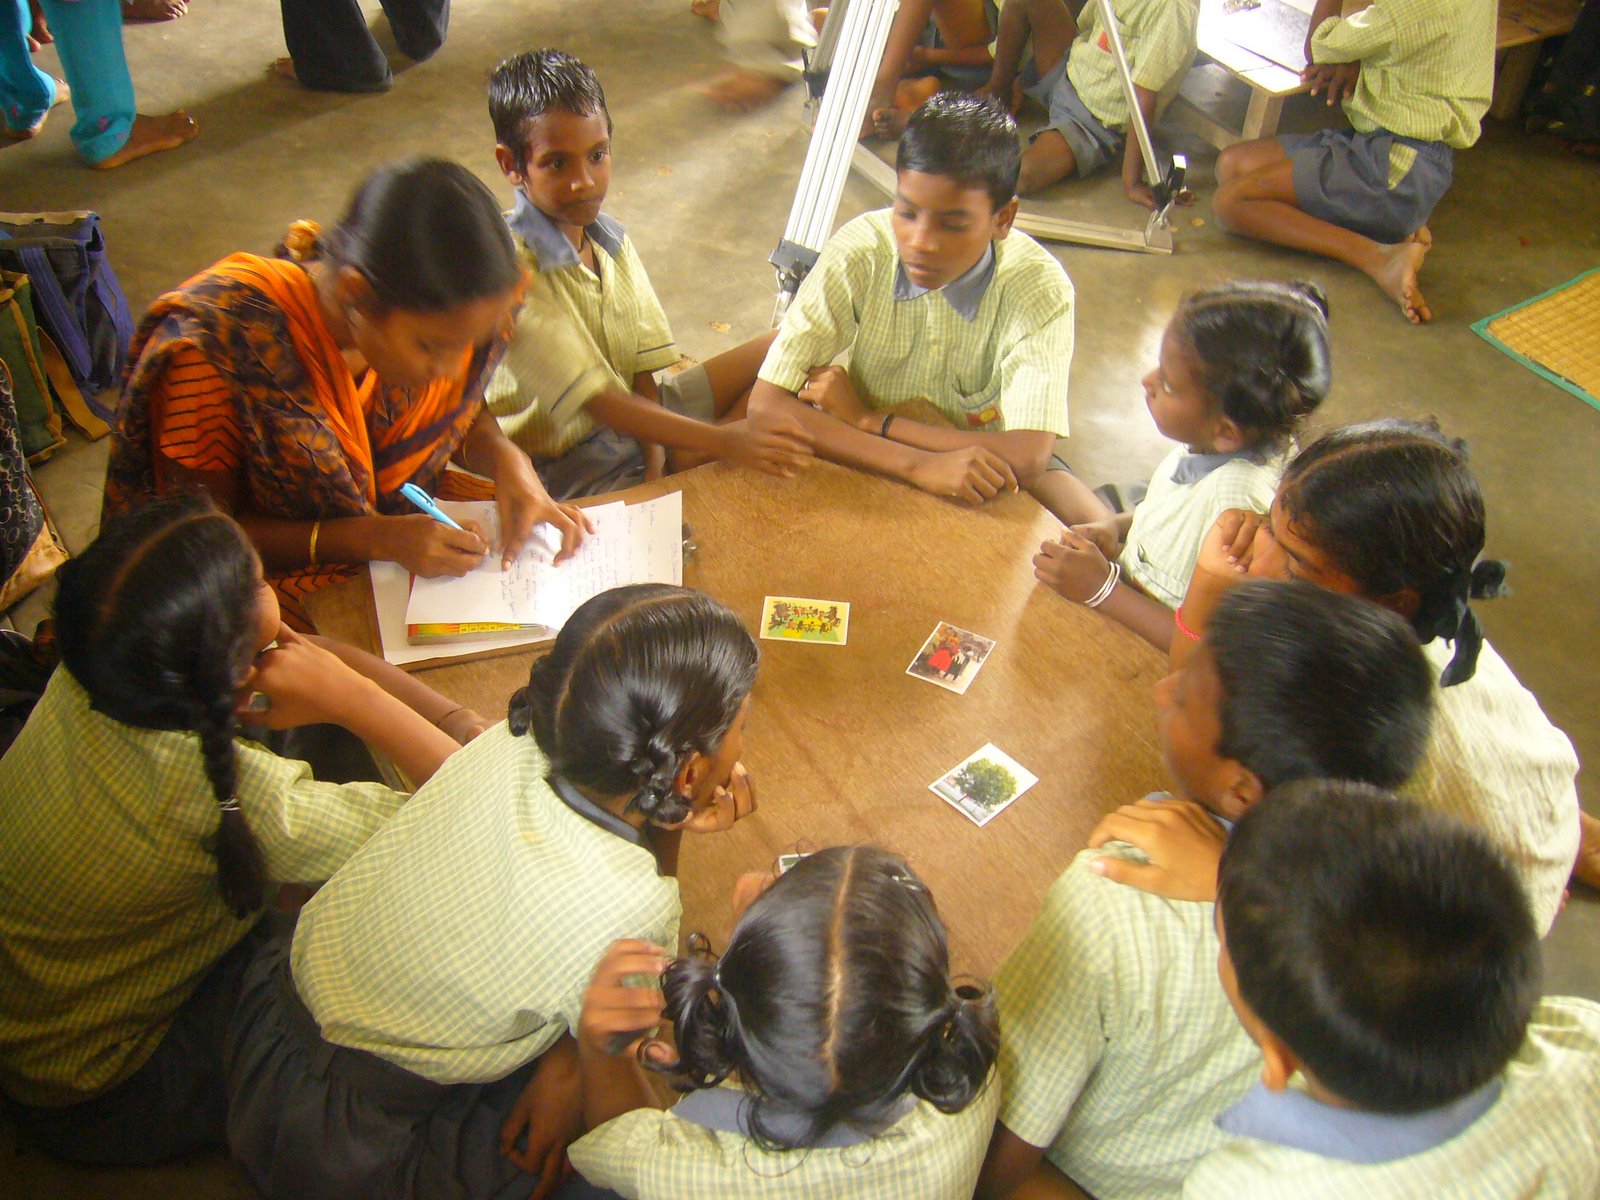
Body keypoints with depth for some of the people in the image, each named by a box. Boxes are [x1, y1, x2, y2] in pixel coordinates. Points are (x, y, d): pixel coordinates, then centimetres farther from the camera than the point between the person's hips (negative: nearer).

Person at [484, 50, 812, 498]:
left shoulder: (611, 240, 0)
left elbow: (643, 369, -1)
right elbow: (597, 400, -25)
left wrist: (656, 462, -18)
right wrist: (721, 439, -29)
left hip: (636, 415, 8)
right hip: (571, 469, -8)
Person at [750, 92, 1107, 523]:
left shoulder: (1040, 286, -23)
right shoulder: (859, 254, -22)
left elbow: (1026, 458, -33)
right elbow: (766, 406, -27)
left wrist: (867, 418, -27)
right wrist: (918, 465, -38)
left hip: (981, 480, -1)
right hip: (869, 467, 2)